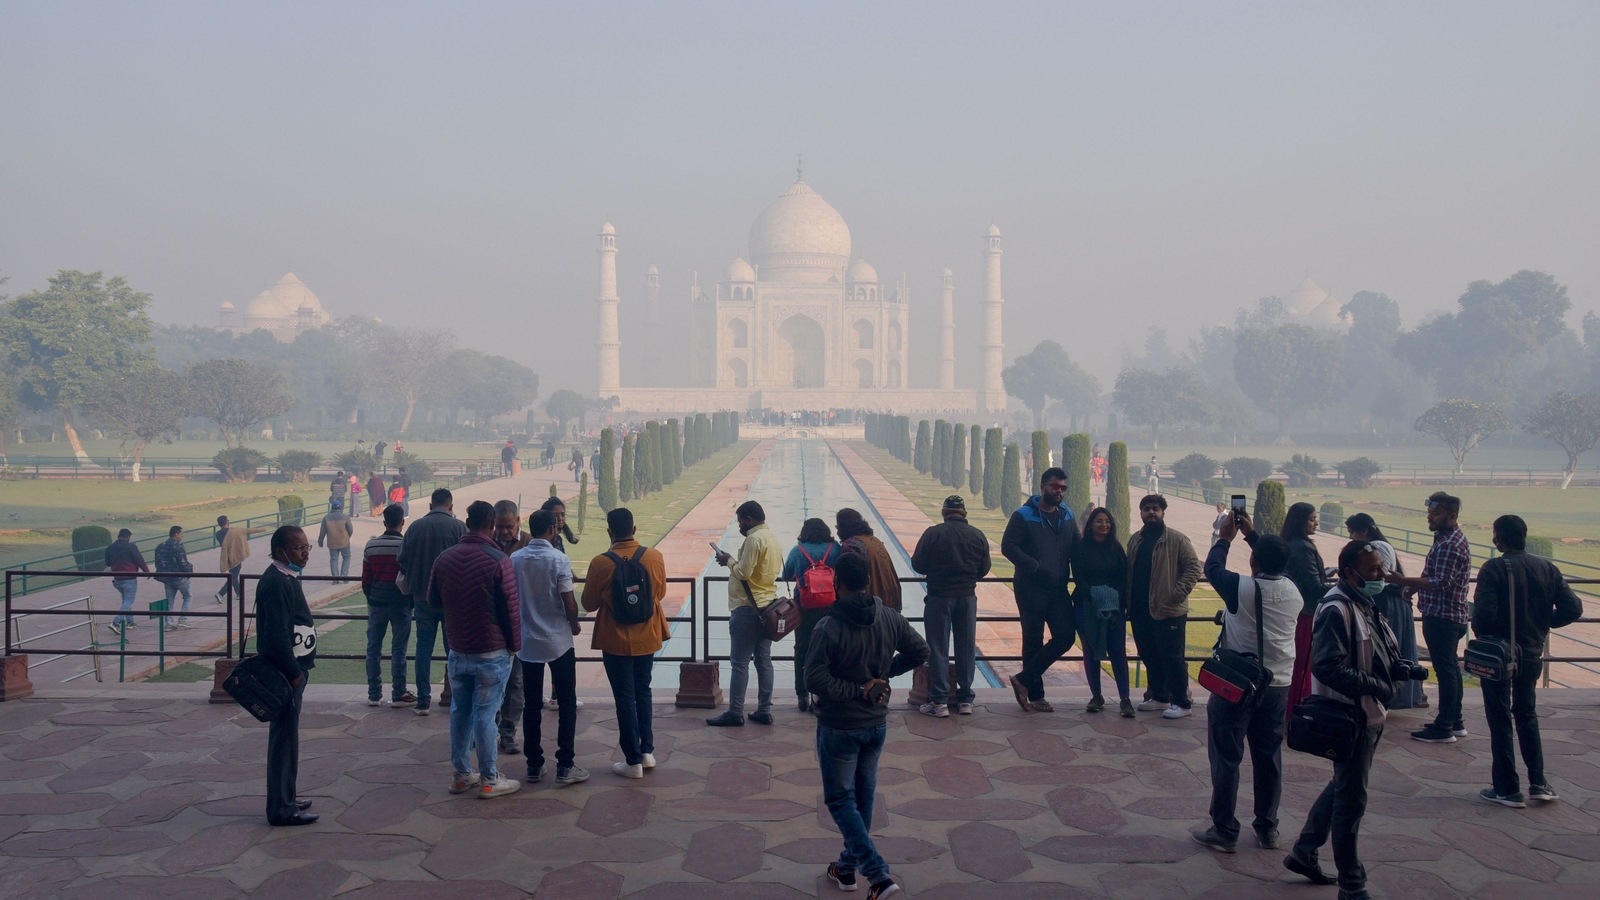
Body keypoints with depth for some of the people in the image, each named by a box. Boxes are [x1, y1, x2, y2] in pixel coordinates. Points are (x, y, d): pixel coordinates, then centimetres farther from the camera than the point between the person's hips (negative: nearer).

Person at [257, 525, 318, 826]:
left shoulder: (286, 578, 12)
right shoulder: (276, 583, -20)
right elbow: (277, 635, -25)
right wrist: (293, 673, -20)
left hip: (291, 669, 10)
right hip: (285, 673, -10)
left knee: (286, 736, 17)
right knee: (284, 738, -4)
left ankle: (285, 797, 28)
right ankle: (281, 808, 3)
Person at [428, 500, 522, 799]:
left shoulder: (444, 559, -1)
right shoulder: (498, 561, -17)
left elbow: (433, 601, 12)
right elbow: (511, 609, -12)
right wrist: (514, 645, 1)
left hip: (457, 651, 5)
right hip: (491, 653, -5)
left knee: (459, 712, 14)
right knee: (485, 715, 1)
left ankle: (461, 775, 24)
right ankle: (489, 780, 11)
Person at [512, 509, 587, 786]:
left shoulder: (514, 559, -1)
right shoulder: (558, 559, -13)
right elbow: (568, 601, -13)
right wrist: (574, 625, 4)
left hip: (527, 641, 4)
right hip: (558, 640, -4)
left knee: (531, 704, 10)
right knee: (566, 703, 5)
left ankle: (534, 765, 14)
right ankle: (564, 766, 3)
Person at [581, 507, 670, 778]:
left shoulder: (600, 563, -17)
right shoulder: (654, 557, -8)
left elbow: (589, 604, -5)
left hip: (616, 641, -3)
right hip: (647, 637, 4)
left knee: (625, 698, 5)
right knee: (642, 692, 20)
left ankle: (633, 760, 9)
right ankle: (647, 751, 23)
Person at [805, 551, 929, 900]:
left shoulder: (830, 627, -21)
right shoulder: (890, 618, -4)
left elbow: (814, 680, -24)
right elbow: (920, 651, 6)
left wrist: (856, 690, -15)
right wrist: (885, 672, 7)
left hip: (839, 727, -5)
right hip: (877, 724, 6)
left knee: (840, 800, 4)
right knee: (863, 796, 19)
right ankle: (848, 866, 32)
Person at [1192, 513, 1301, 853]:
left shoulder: (1243, 589, -17)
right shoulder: (1293, 591, -2)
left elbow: (1212, 569, 1)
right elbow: (1275, 565, 19)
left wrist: (1225, 538, 16)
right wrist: (1252, 534, 25)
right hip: (1278, 685, 5)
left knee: (1226, 758, 2)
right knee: (1269, 758, 14)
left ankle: (1224, 831, 7)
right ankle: (1268, 829, 22)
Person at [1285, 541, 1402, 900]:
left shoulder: (1363, 605, 11)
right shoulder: (1336, 609, -20)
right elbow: (1327, 668, -28)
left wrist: (1398, 668, 2)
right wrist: (1378, 686, -25)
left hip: (1368, 713, 10)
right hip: (1349, 717, -10)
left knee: (1342, 788, 21)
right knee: (1351, 799, 1)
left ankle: (1303, 852, 35)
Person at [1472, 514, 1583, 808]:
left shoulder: (1494, 569, -17)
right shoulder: (1547, 569, 0)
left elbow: (1484, 613, -26)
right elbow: (1573, 608, -5)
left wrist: (1481, 634, -5)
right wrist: (1543, 623, 10)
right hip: (1531, 654, 5)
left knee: (1500, 721, 5)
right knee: (1527, 715, 21)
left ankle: (1507, 789, 9)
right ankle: (1538, 783, 19)